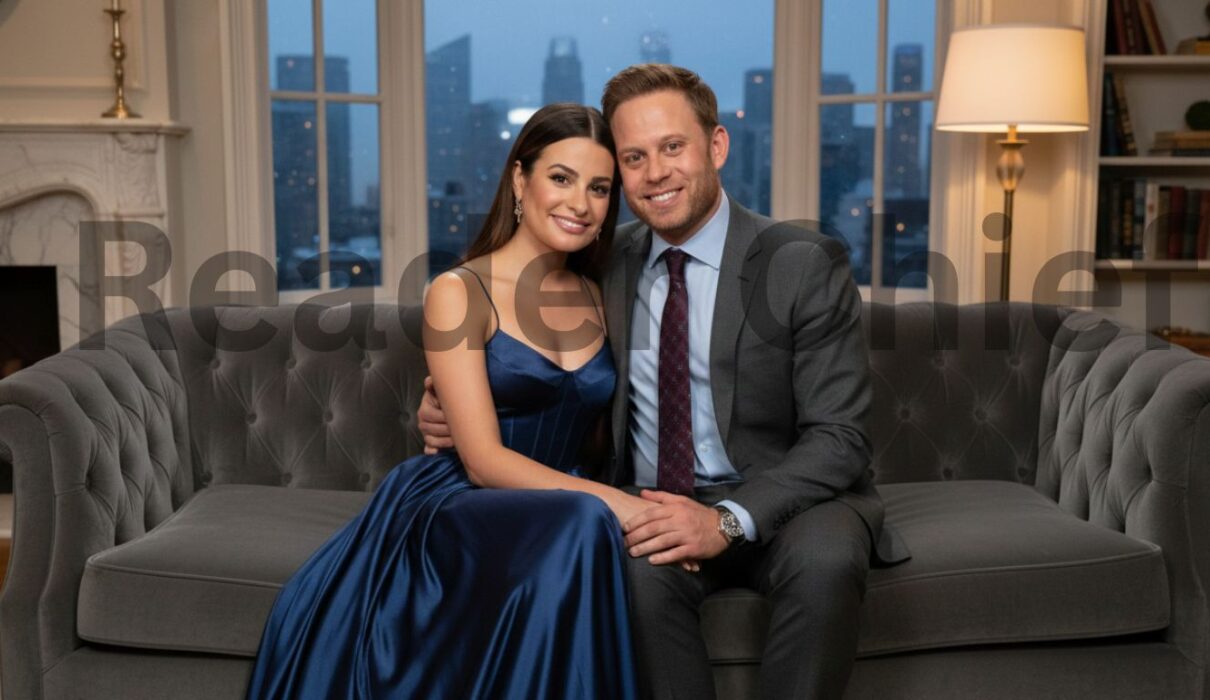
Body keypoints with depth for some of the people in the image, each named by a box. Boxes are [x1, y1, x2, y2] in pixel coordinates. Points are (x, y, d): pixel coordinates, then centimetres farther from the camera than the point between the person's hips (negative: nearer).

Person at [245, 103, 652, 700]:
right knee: (584, 525, -36)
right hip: (455, 507, -4)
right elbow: (485, 460, -15)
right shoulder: (460, 292, -7)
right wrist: (620, 505, -24)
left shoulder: (598, 299, 11)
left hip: (552, 512, 5)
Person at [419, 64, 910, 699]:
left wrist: (730, 519, -26)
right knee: (640, 570, -32)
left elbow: (838, 438, -11)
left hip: (781, 502, -2)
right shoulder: (607, 264, 7)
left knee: (823, 560, -34)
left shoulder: (804, 264, -6)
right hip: (652, 506, 2)